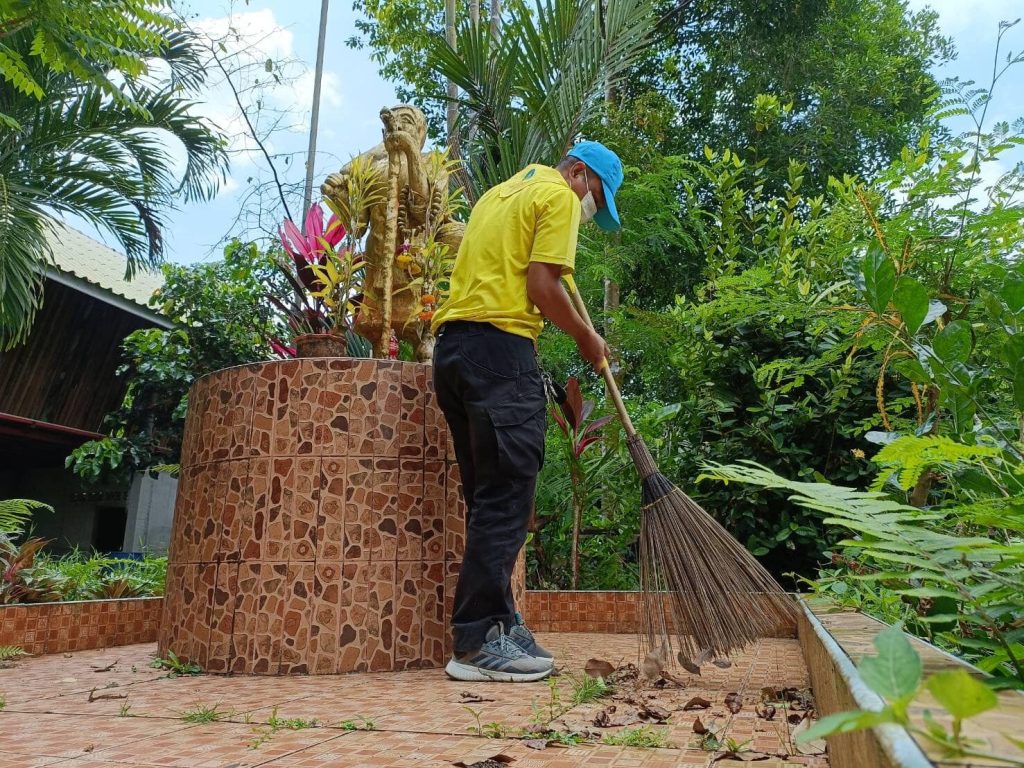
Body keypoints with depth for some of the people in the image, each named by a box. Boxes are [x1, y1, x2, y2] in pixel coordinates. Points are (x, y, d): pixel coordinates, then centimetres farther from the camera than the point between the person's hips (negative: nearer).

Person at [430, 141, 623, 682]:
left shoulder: (502, 192, 31)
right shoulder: (559, 195, 3)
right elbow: (542, 287, -8)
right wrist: (587, 339, 5)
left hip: (453, 345, 9)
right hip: (500, 347, -9)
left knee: (487, 496, 10)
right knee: (505, 497, -8)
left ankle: (496, 625, 15)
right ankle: (479, 642, -5)